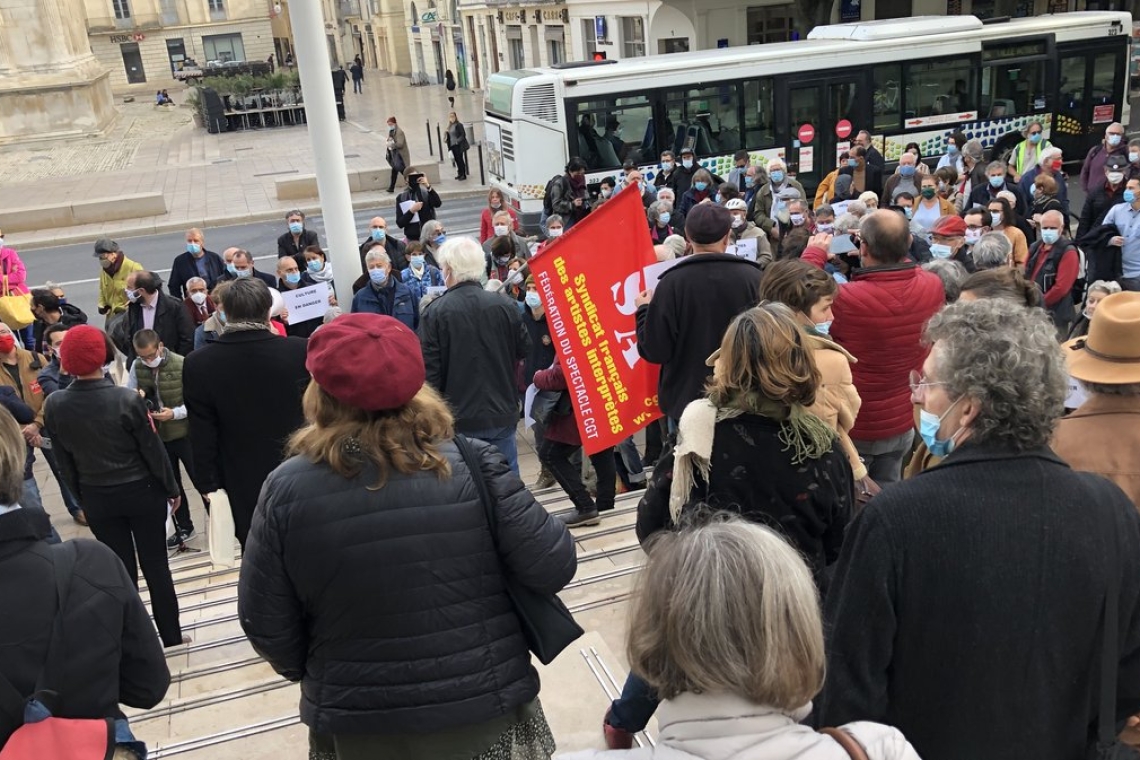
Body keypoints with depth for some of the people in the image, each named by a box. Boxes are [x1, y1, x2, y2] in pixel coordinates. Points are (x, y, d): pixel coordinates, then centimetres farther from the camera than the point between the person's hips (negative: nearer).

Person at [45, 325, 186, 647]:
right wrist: (172, 489, 2)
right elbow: (153, 450, -12)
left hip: (96, 499, 3)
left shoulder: (54, 405, -9)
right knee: (156, 565, 11)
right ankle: (171, 635, 20)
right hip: (142, 492, -2)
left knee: (121, 570, 13)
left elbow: (64, 462, 1)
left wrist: (83, 498, 13)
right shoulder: (127, 399, -20)